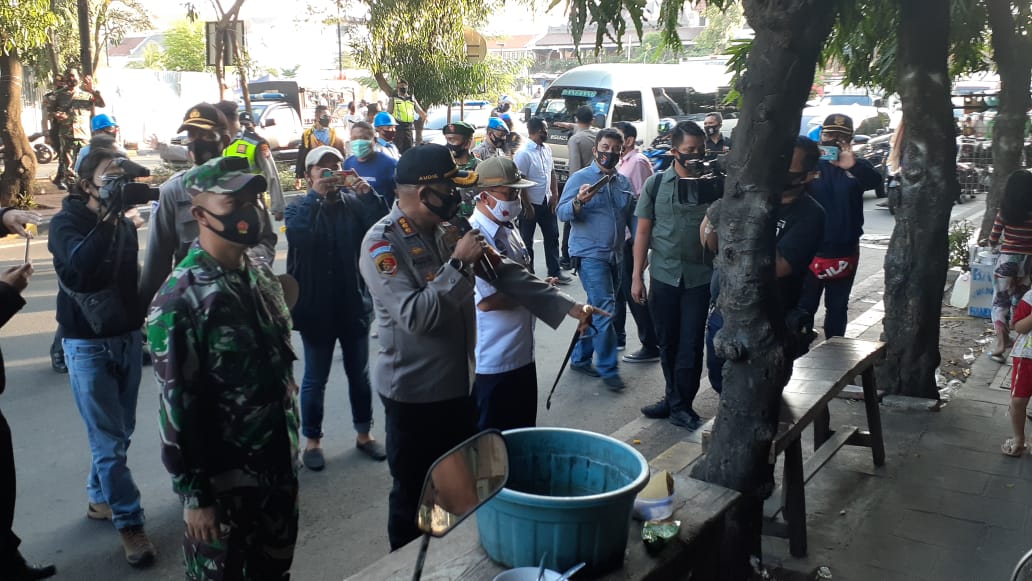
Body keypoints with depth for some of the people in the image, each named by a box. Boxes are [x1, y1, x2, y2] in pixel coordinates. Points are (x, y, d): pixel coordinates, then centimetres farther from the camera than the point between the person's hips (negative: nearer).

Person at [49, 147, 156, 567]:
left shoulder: (124, 224, 6)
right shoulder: (66, 222, -11)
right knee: (109, 439, -2)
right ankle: (129, 522, 7)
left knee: (120, 432, 13)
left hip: (128, 338, 5)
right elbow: (79, 269, -32)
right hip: (88, 344, -5)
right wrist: (107, 217, -37)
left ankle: (100, 499, 32)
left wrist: (143, 323, 14)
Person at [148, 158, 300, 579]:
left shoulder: (263, 275, 4)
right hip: (222, 480, -6)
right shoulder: (180, 298, -19)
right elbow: (176, 407, -18)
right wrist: (194, 495, -15)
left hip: (279, 466, 7)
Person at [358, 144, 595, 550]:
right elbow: (415, 316, -28)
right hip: (414, 393, -7)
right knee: (414, 495, 9)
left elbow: (505, 274, 4)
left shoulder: (447, 230, 3)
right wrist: (459, 263, -25)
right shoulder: (382, 243, -18)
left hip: (460, 381, 7)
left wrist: (567, 307, -1)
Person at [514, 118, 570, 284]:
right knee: (526, 241, 6)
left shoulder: (547, 150, 5)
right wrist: (527, 206, -18)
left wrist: (555, 195, 3)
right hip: (531, 204, -8)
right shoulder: (524, 153, -19)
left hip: (546, 202, 8)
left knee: (552, 237, 13)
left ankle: (554, 272, 24)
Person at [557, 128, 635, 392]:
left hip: (615, 256, 7)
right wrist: (578, 202, -34)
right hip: (590, 254, -6)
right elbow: (561, 212, -14)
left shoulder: (624, 182, 12)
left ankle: (580, 358, 25)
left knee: (598, 311, 13)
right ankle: (608, 369, -3)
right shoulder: (580, 178, -5)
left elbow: (632, 218, 19)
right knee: (604, 310, -11)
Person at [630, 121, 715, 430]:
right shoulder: (656, 184, 2)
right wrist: (637, 276, 0)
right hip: (663, 275, 1)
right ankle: (673, 397, 28)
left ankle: (680, 406, 13)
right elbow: (643, 232, 3)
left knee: (690, 345, 1)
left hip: (700, 277, -1)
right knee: (667, 343, 12)